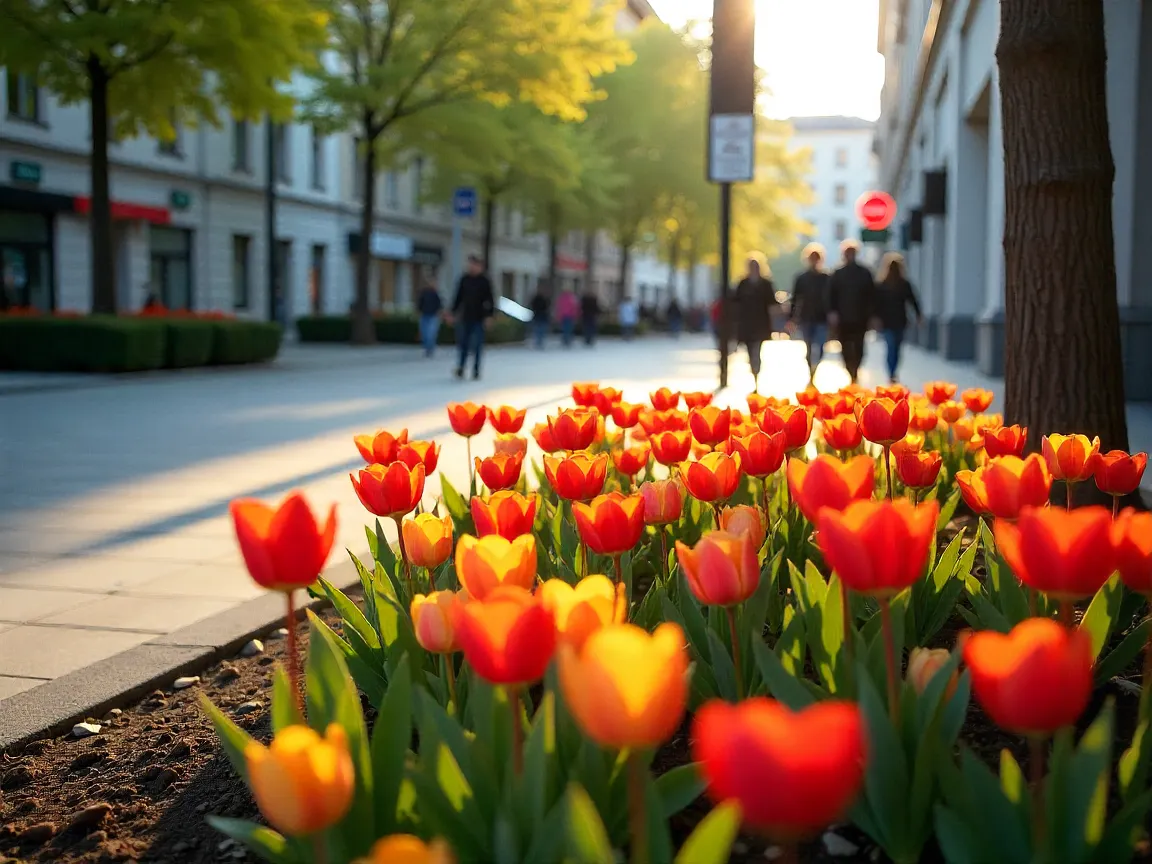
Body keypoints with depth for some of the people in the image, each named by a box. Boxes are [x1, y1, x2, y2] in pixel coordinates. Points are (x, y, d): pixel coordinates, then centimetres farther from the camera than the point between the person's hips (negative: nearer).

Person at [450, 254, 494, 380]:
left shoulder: (484, 281, -4)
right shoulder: (464, 279, 5)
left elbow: (489, 300, -4)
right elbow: (458, 296, 11)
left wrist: (489, 315, -9)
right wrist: (454, 311, 8)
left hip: (478, 318, -3)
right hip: (465, 317, 3)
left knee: (477, 346, 0)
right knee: (463, 344, 4)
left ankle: (476, 370, 8)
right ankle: (461, 367, 12)